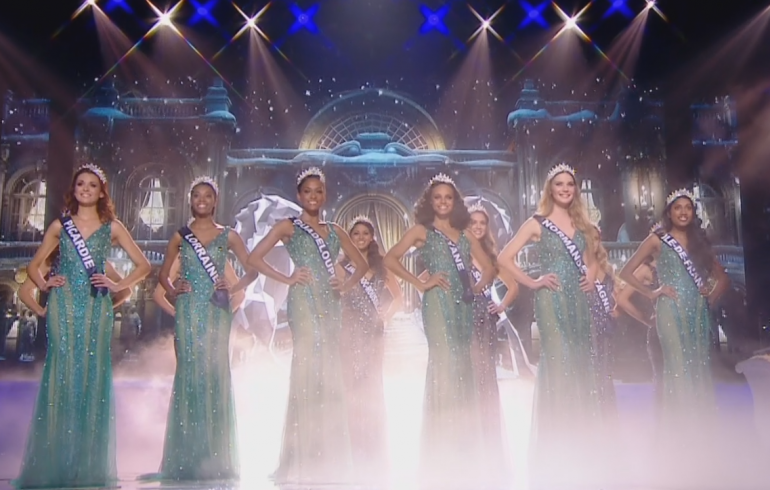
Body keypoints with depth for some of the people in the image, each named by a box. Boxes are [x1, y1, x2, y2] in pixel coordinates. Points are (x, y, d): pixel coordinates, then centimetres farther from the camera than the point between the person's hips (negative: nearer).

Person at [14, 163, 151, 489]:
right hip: (63, 306, 1)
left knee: (92, 376, -2)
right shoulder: (60, 226, 12)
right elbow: (34, 265, 18)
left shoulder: (112, 228, 9)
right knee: (61, 375, -2)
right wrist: (43, 284, 0)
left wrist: (118, 285, -3)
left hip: (96, 307, -1)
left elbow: (143, 265, 8)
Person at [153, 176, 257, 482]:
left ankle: (215, 459, 2)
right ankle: (186, 459, 4)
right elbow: (163, 273, 18)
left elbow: (252, 269, 9)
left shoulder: (228, 236, 9)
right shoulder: (181, 236, 12)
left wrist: (234, 288, -6)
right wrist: (173, 291, 0)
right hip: (188, 311, 1)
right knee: (188, 373, -2)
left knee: (215, 374, -5)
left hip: (216, 311, -1)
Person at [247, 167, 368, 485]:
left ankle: (327, 460, 11)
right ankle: (304, 462, -4)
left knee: (329, 374, 4)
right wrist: (286, 279, -6)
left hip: (329, 304, 5)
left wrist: (347, 285, 7)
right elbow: (254, 258, -1)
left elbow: (361, 263, 24)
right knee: (308, 370, -10)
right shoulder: (288, 227, 6)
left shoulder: (334, 230, 18)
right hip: (304, 301, -5)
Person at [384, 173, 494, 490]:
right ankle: (441, 458, -2)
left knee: (463, 371, 6)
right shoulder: (422, 231, 5)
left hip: (464, 305, 5)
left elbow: (488, 266, 22)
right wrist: (420, 284, -8)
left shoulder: (465, 234, 18)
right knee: (445, 368, -9)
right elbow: (390, 259, -5)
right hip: (439, 303, -5)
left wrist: (480, 285, 3)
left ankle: (462, 455, 16)